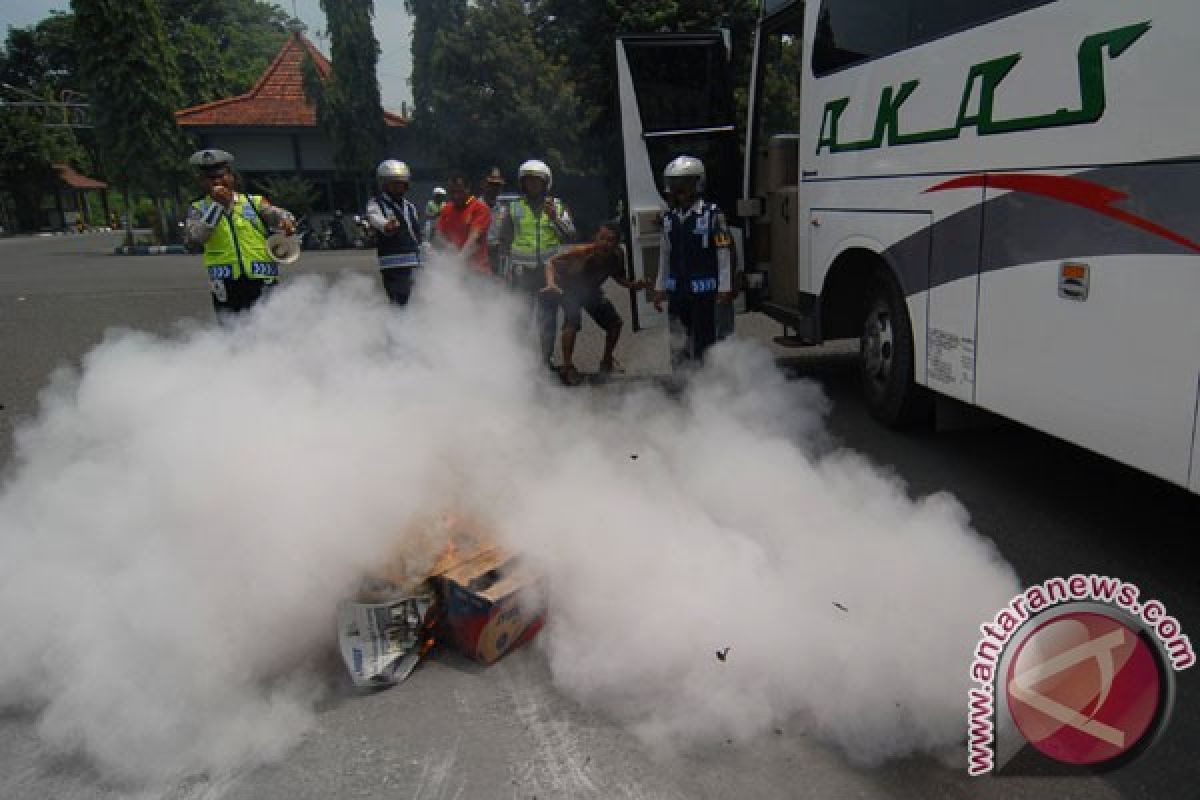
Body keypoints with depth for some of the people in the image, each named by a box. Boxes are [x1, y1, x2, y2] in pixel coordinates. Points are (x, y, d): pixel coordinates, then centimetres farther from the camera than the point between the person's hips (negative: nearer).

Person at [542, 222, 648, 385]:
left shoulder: (615, 257, -21)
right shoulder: (582, 252, -36)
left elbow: (619, 279, -2)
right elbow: (552, 261, -33)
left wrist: (634, 285, -22)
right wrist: (551, 283, -50)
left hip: (592, 291, 6)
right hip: (570, 289, -6)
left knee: (615, 322, 3)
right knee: (572, 322, -29)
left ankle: (607, 360, 24)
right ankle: (567, 366, -19)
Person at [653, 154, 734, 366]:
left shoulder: (712, 214, -6)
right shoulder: (669, 218, 10)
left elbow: (724, 253, -6)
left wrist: (725, 288, -9)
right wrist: (660, 288, 16)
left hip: (703, 290, -5)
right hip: (677, 291, 5)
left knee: (703, 339, 2)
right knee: (678, 344, 7)